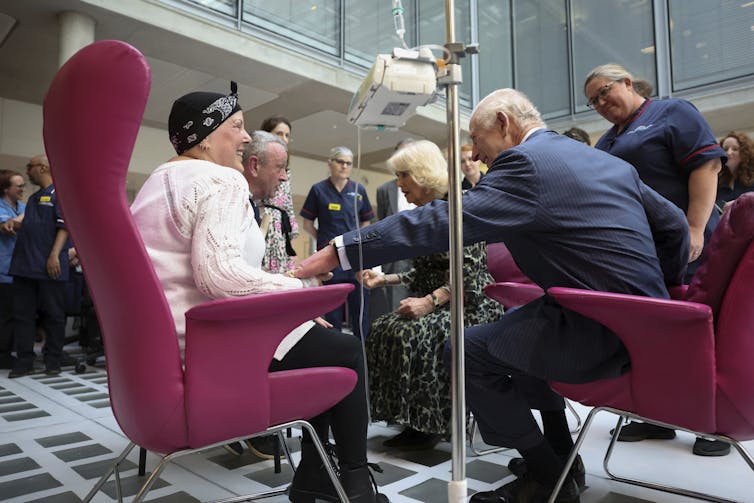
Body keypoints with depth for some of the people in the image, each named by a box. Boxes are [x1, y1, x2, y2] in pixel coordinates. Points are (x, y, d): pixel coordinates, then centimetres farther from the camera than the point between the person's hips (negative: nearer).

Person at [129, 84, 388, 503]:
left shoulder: (161, 179, 16)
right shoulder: (223, 181, -16)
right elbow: (220, 274, -30)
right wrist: (300, 287, -17)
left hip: (171, 340, 10)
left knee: (319, 340, 19)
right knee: (345, 350, 3)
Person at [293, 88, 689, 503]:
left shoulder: (525, 161, -13)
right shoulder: (607, 160, 14)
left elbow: (443, 222, -21)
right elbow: (673, 224, 17)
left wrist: (338, 252, -19)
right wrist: (660, 295, 28)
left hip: (601, 331, -10)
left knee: (466, 352, -2)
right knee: (519, 331, 26)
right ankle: (560, 457, 33)